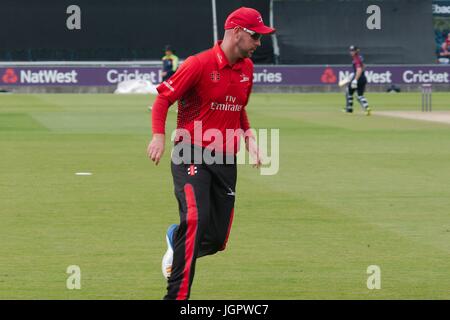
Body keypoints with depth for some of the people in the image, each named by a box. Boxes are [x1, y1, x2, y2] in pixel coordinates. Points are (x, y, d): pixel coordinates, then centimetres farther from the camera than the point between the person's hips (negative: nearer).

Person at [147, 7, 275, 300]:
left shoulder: (247, 68, 11)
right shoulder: (199, 64, -11)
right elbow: (164, 97, -9)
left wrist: (248, 137, 10)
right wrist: (159, 135, -23)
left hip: (226, 162, 6)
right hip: (192, 157, -6)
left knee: (216, 240, 2)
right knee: (196, 219, -25)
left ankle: (177, 238, 37)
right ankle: (177, 296, -19)